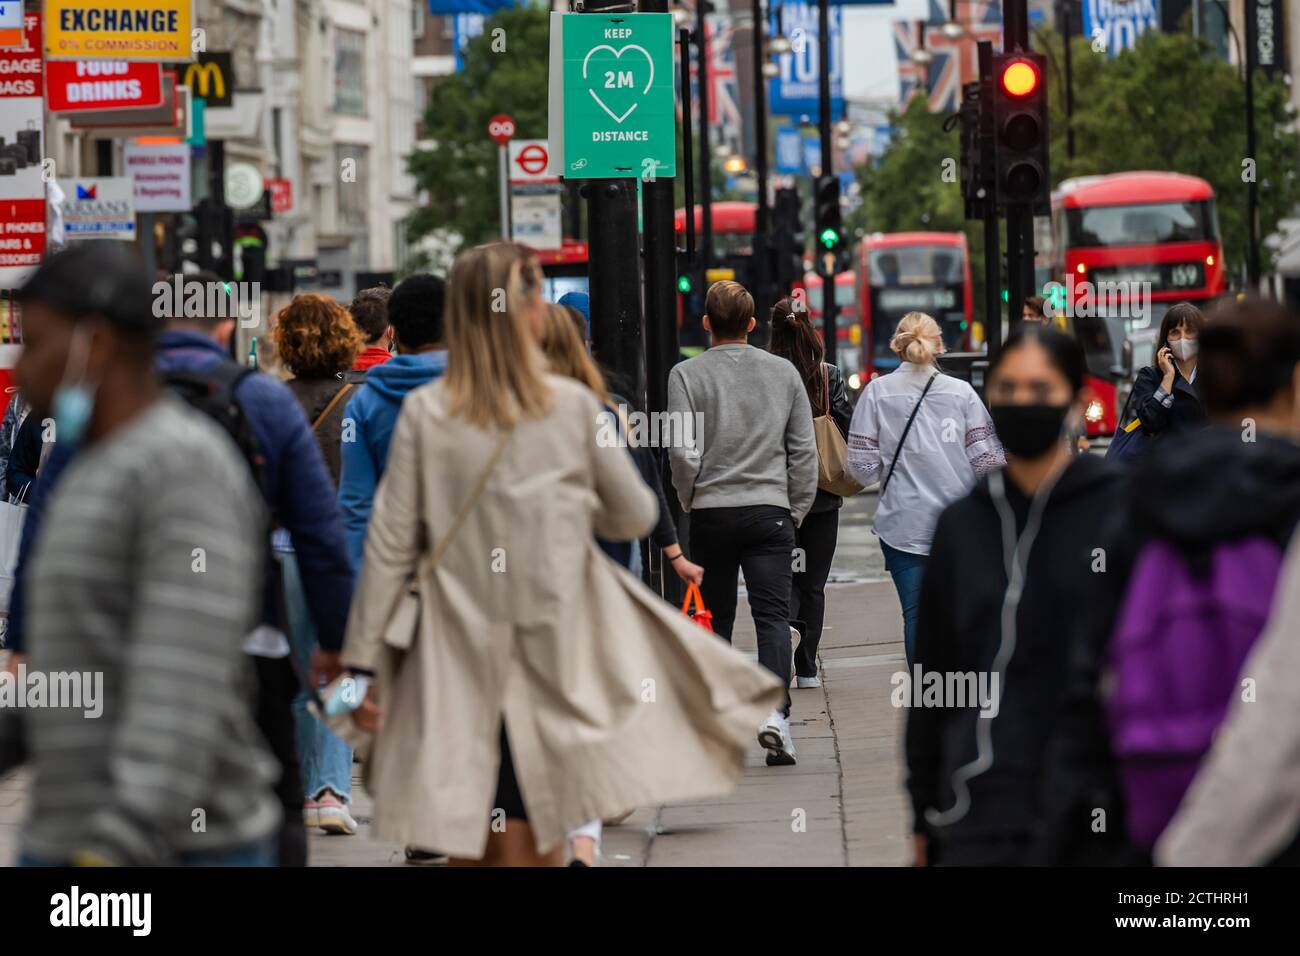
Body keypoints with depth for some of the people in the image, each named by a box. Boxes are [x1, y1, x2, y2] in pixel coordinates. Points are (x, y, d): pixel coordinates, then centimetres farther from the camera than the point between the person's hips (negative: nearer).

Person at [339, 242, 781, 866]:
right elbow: (635, 517, 6)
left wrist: (365, 663, 1)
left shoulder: (424, 413, -5)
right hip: (555, 649, 0)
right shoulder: (574, 407, -4)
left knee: (471, 848, 6)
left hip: (457, 653, 0)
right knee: (531, 843, 6)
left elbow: (391, 545, -4)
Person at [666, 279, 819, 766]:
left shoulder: (686, 374, -2)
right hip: (770, 510, 1)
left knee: (715, 620, 10)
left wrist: (690, 500, 5)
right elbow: (804, 450, 7)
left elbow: (682, 451, -10)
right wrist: (796, 511, 13)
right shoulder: (783, 372, 6)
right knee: (773, 614, -3)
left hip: (711, 512, -1)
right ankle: (775, 711, -21)